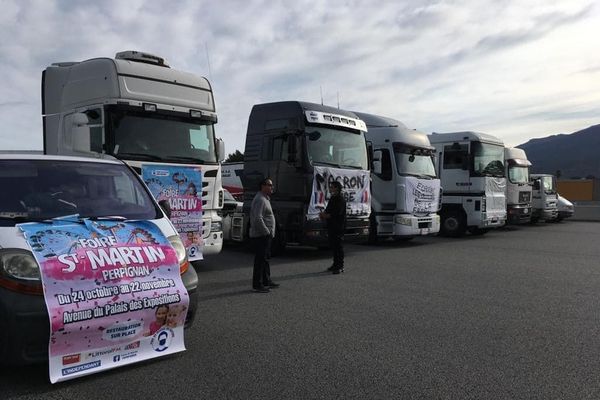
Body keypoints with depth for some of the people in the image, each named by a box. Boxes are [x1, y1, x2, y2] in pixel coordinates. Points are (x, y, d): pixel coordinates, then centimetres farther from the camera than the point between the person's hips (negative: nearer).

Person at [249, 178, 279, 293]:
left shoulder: (265, 199, 18)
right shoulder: (260, 199, -17)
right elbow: (258, 218, -26)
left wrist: (270, 232, 18)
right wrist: (266, 231, -21)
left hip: (265, 235, 11)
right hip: (260, 235, -11)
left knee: (265, 258, 17)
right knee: (260, 259, -6)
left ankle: (266, 281, 27)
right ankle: (257, 284, 0)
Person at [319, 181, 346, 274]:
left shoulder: (340, 199, -13)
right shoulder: (332, 198, 16)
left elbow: (337, 214, -20)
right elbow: (328, 209, 22)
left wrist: (325, 215, -12)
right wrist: (323, 213, 1)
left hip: (338, 227, -9)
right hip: (331, 226, 9)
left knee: (338, 246, -5)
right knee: (333, 246, 13)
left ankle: (340, 266, -1)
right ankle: (335, 264, 23)